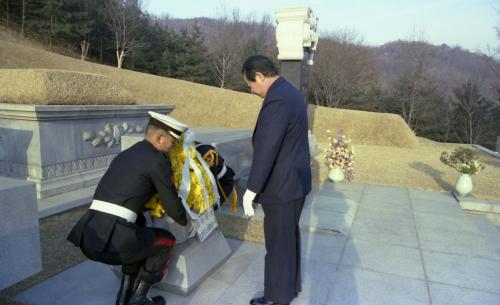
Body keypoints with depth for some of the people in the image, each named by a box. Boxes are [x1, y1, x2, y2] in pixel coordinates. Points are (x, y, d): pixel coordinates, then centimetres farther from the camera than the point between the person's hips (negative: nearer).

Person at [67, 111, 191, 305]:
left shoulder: (124, 156, 24)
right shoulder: (158, 160, -2)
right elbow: (172, 207, 3)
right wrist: (185, 221, 26)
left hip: (88, 236, 8)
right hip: (113, 241, -8)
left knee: (138, 234, 36)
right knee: (166, 241, 19)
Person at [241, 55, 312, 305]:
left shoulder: (277, 100, -23)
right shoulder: (289, 92, 9)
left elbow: (266, 150, -26)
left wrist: (251, 190, -20)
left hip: (282, 186, -10)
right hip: (293, 180, 10)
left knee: (278, 244, 6)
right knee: (289, 238, 22)